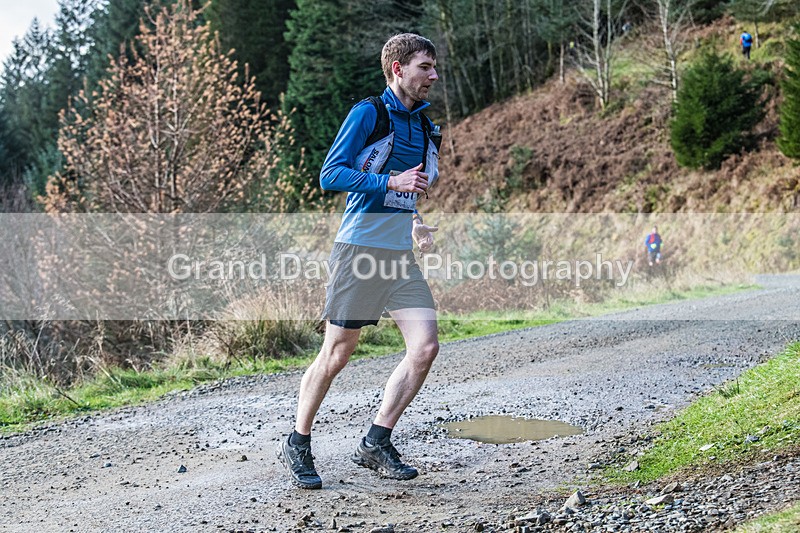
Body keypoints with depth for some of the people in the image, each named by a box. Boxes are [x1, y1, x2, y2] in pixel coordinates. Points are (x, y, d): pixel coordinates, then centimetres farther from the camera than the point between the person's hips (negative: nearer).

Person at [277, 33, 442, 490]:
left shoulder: (425, 126, 17)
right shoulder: (367, 113, -6)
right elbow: (331, 175, -13)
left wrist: (415, 222, 14)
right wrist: (392, 182, -21)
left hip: (401, 255, 7)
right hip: (360, 249, -7)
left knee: (426, 347, -6)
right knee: (337, 353, -1)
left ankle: (375, 444, 6)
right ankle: (298, 444, 17)